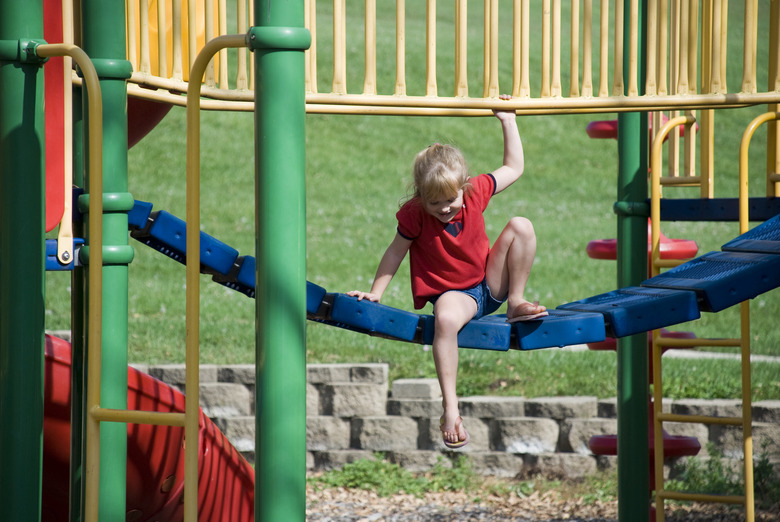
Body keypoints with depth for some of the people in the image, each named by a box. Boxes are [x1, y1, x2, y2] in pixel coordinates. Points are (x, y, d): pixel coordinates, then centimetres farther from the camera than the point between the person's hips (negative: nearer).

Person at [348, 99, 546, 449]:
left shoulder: (475, 192, -8)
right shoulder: (414, 214, -17)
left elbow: (514, 168, 7)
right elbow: (396, 252, -4)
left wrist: (508, 123, 0)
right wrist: (375, 292, -3)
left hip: (489, 284, 4)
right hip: (454, 295, -4)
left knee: (521, 226, -14)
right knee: (446, 319, -41)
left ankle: (516, 303, -4)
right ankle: (450, 409, -40)